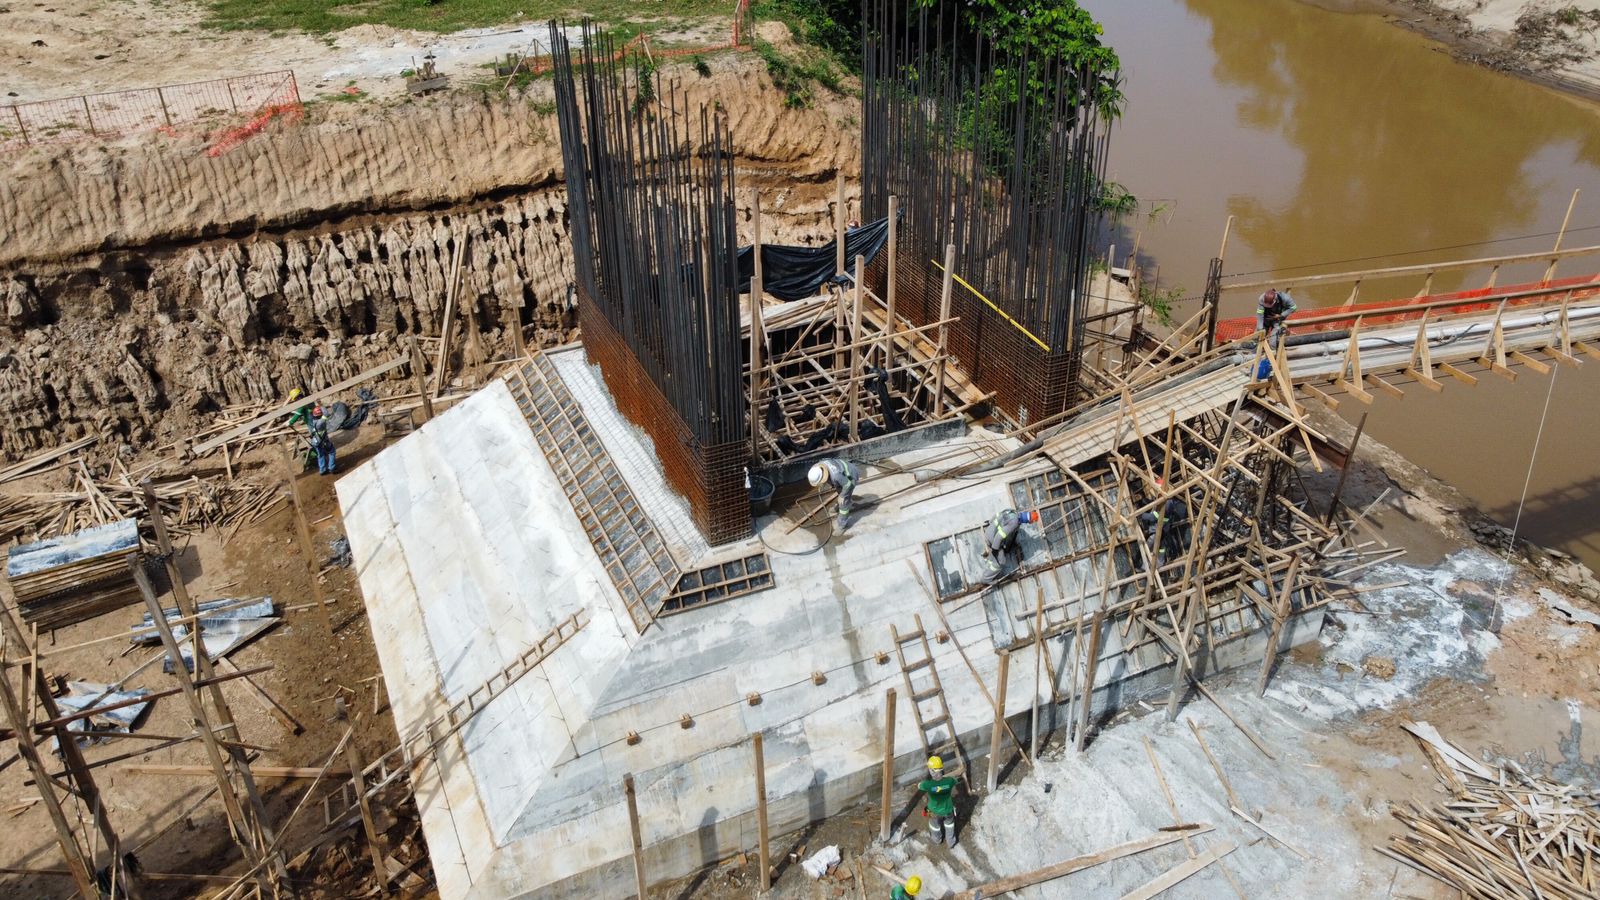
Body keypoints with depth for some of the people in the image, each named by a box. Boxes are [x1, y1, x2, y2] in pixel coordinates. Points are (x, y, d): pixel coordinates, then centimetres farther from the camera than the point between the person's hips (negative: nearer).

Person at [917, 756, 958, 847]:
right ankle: (951, 841, 61)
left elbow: (918, 786, -12)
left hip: (935, 812, -1)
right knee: (949, 825, 36)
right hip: (948, 810, 1)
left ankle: (937, 840, 65)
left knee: (935, 826, 35)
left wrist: (927, 777, -3)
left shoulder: (928, 784, -38)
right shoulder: (949, 781, -34)